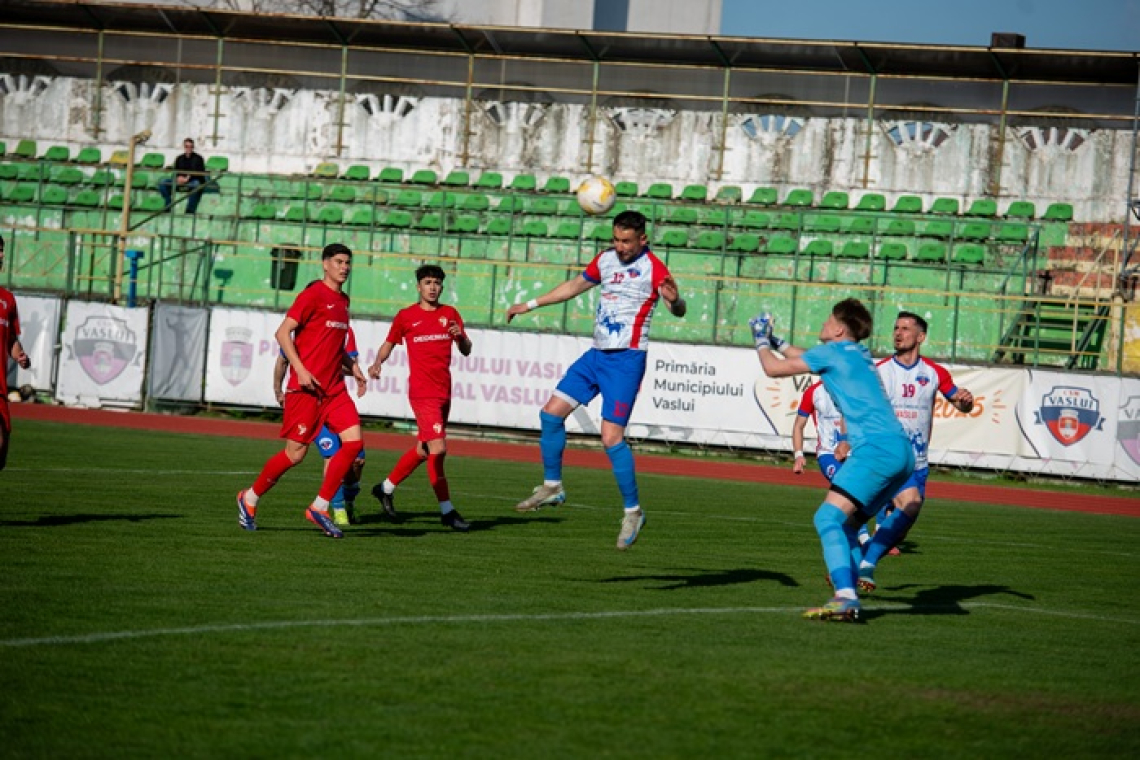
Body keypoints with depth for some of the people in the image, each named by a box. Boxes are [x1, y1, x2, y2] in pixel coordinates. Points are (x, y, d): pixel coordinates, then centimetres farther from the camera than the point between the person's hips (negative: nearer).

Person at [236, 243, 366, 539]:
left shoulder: (343, 300, 15)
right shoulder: (313, 294, -9)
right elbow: (283, 332, -15)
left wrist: (352, 367, 19)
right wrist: (300, 369, -23)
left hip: (334, 388, 7)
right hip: (306, 387, -7)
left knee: (354, 441, -8)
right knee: (296, 453, -5)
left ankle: (319, 507, 1)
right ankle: (250, 498, 17)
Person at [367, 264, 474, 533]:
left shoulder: (450, 314, 10)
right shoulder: (406, 316, 1)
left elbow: (466, 351, 10)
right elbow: (389, 344, 13)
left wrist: (460, 336, -11)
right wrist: (377, 363, -6)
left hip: (444, 391, 5)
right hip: (422, 392, -5)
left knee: (424, 449, 14)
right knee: (437, 448, -15)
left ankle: (386, 488, 33)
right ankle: (447, 510, -8)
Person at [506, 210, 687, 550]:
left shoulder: (652, 268, -12)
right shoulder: (605, 259, 9)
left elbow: (678, 310, -24)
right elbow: (575, 286, 26)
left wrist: (674, 299, -49)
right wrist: (530, 305, 30)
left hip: (626, 359, -7)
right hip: (596, 355, 7)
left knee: (611, 436, -14)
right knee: (551, 413, 4)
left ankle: (633, 512, -3)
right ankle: (552, 487, 19)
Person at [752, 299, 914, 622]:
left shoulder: (834, 352, 0)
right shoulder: (858, 354, 25)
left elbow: (774, 368, 7)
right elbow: (808, 357, 46)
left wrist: (762, 342, 25)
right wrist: (777, 342, 50)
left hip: (877, 448, -10)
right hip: (901, 451, 10)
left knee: (828, 516, -17)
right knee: (845, 523, 15)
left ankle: (845, 597, -32)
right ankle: (849, 601, 5)